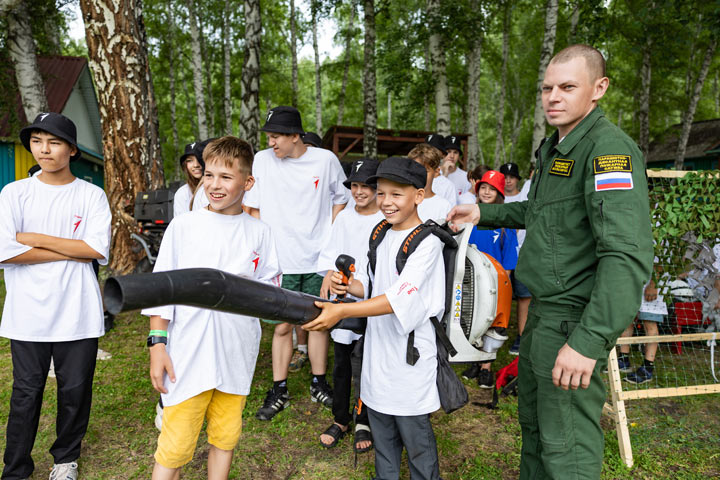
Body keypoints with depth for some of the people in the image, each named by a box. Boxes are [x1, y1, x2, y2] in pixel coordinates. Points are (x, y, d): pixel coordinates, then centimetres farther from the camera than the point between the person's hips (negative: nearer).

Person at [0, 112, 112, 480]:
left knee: (75, 389, 10)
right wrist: (71, 251, -10)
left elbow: (98, 249, -12)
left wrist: (34, 238, -10)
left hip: (78, 313, 0)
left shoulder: (92, 195, 1)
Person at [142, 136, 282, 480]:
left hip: (237, 355, 2)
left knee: (225, 437, 15)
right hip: (188, 356, -2)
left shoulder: (259, 232, 4)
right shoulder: (182, 226, 0)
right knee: (175, 447, 2)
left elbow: (271, 285, 8)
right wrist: (157, 343, -4)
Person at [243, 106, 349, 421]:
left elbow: (341, 199, 11)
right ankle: (279, 391, 21)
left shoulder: (325, 159, -2)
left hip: (319, 258, 1)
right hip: (280, 260, 0)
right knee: (282, 326, 6)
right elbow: (254, 209, 4)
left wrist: (330, 237, 1)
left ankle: (319, 384, 28)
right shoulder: (262, 161, -1)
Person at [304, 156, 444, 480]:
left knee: (415, 438, 9)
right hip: (377, 352, 7)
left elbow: (399, 298, -27)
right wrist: (348, 286, -9)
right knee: (381, 436, 22)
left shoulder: (427, 242, -17)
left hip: (410, 354, -7)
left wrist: (342, 311, -33)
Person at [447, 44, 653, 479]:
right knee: (533, 420, 25)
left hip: (574, 320, -10)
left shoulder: (609, 148, -19)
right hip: (544, 312, 10)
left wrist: (590, 341, -33)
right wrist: (483, 213, 22)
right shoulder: (555, 148, 13)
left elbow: (628, 256, -29)